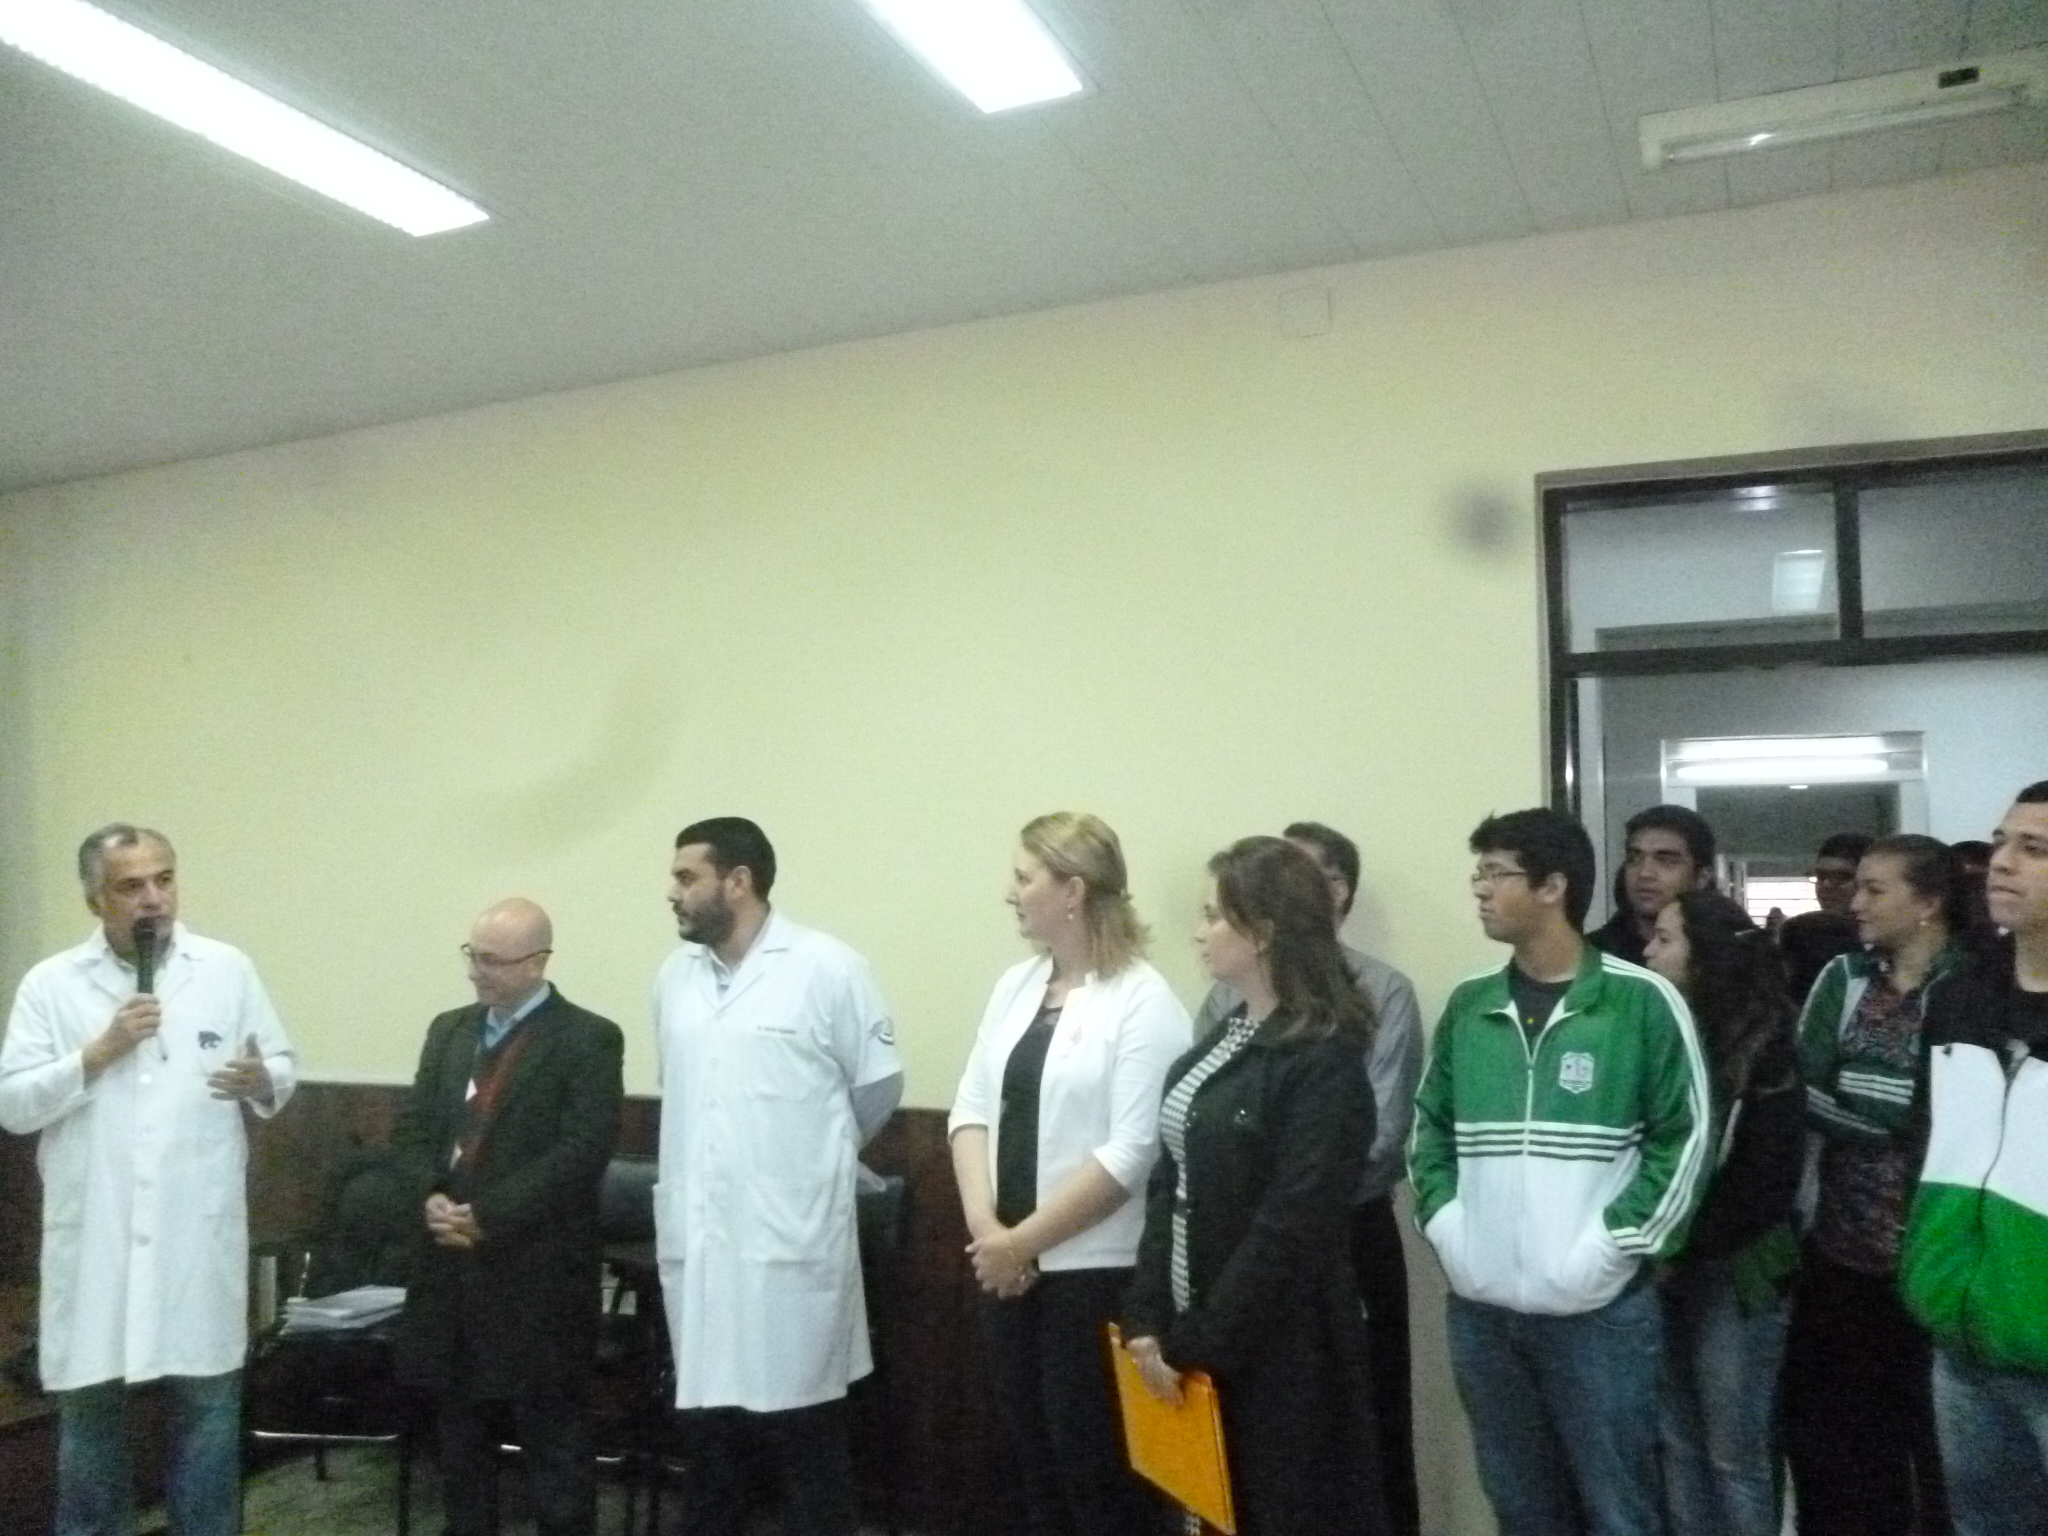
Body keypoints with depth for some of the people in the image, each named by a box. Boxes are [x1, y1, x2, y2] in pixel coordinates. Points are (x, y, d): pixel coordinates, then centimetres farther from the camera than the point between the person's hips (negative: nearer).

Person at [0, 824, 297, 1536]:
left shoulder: (228, 970, 1)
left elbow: (282, 1068, 5)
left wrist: (263, 1083, -17)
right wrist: (99, 1052, -15)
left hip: (199, 1231, 0)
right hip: (95, 1234, 0)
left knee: (207, 1401, 10)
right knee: (88, 1404, 15)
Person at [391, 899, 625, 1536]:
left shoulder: (589, 1039, -9)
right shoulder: (449, 1030, 11)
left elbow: (581, 1152, -17)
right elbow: (412, 1128, 9)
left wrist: (488, 1216, -18)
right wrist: (431, 1197, -10)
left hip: (537, 1268, -6)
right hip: (451, 1262, 6)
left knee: (552, 1435, 5)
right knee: (459, 1429, 17)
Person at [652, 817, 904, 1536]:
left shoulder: (827, 968, -10)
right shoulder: (675, 975, 8)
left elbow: (878, 1086, -2)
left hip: (791, 1242, -5)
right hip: (696, 1241, 5)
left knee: (804, 1436, 5)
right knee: (706, 1427, 16)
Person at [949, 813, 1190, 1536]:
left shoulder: (1143, 1001, -13)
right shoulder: (1017, 984, 8)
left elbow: (1131, 1152, -19)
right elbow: (972, 1107, 6)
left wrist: (1023, 1239, -14)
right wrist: (986, 1228, -7)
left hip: (1096, 1272, -6)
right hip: (1008, 1268, 7)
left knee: (1095, 1469, 5)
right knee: (1031, 1456, 17)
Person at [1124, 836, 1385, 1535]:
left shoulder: (1325, 1061, -18)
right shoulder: (1224, 1039, 7)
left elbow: (1291, 1229, -21)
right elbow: (1170, 1186, 7)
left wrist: (1197, 1345, -15)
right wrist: (1147, 1319, -1)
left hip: (1277, 1346, -8)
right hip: (1194, 1330, 8)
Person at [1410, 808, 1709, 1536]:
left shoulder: (1643, 1000, -7)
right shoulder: (1468, 1005, 6)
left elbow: (1687, 1138, -7)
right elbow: (1429, 1125, 13)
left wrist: (1610, 1245, -13)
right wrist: (1444, 1223, 0)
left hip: (1600, 1310, -4)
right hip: (1480, 1309, 4)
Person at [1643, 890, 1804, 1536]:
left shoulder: (1763, 1045, -9)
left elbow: (1765, 1180, -12)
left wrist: (1680, 1251, -11)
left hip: (1734, 1274, -5)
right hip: (1667, 1272, 5)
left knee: (1734, 1454, 4)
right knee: (1677, 1442, 11)